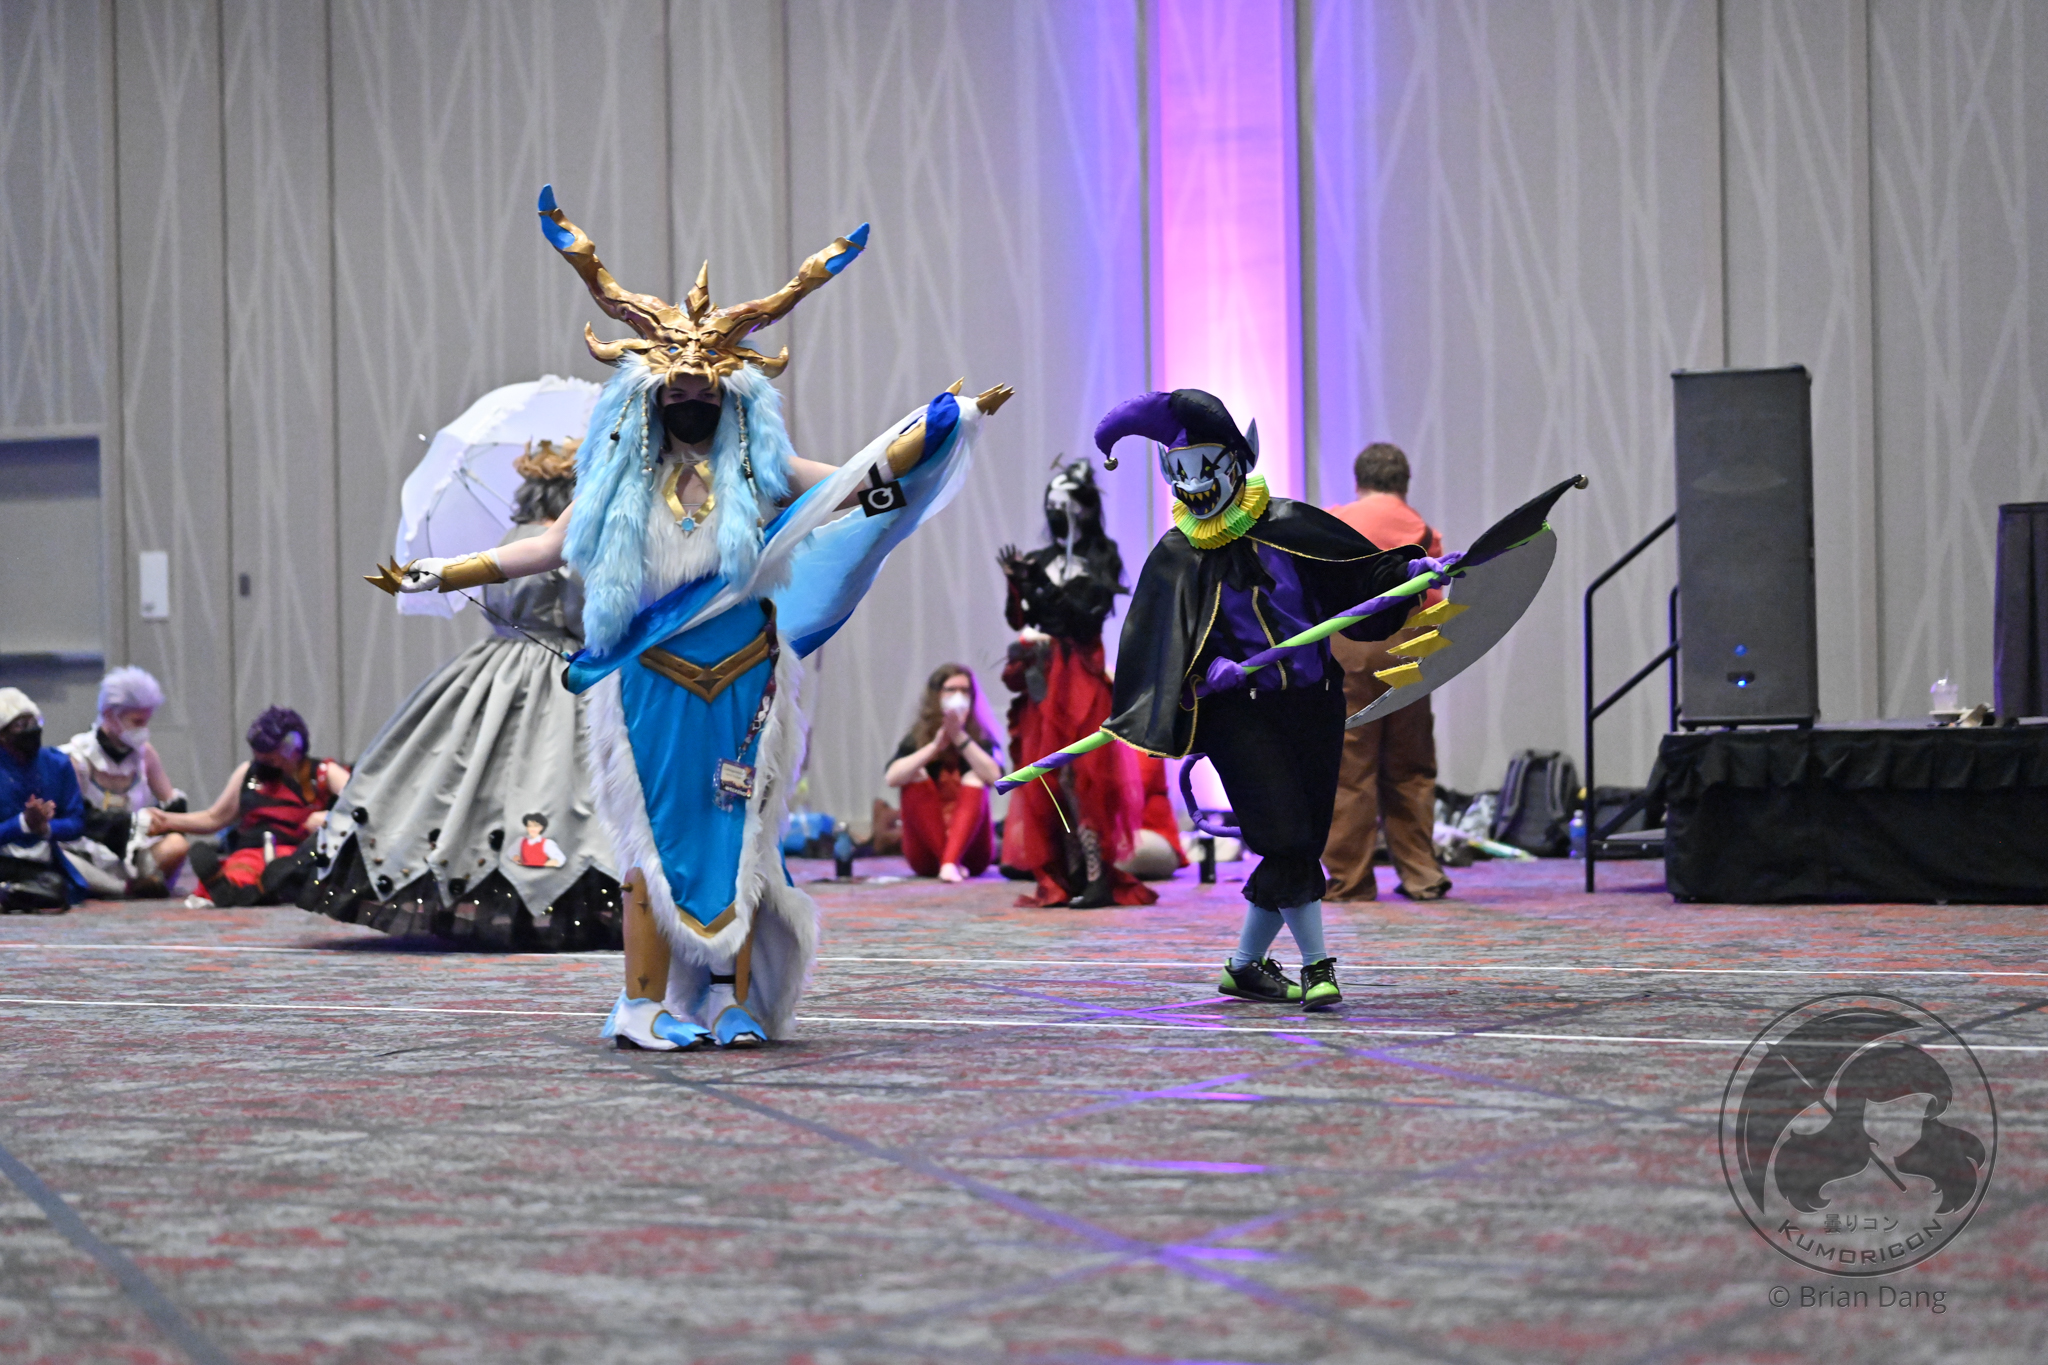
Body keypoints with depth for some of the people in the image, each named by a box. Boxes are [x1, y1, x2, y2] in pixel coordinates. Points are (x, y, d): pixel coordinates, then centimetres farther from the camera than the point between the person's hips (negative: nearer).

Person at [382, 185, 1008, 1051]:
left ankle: (733, 1000, 5)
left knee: (737, 837, 0)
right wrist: (430, 577, 6)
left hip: (743, 685, 0)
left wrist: (949, 422, 4)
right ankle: (647, 1004, -1)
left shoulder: (760, 479, 5)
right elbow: (546, 550, 10)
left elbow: (862, 483, 10)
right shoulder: (624, 486, 7)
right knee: (655, 836, -3)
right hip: (653, 688, 0)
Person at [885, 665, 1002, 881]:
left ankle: (951, 862, -43)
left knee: (974, 778, -21)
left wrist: (960, 738, -23)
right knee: (916, 775, -16)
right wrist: (935, 746, -26)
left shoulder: (982, 739, 1)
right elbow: (891, 778, -20)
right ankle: (948, 862, -30)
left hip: (969, 846, 0)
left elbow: (994, 776, -21)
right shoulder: (916, 739, 0)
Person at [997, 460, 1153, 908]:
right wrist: (1016, 585, -7)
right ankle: (1066, 877, 4)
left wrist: (1042, 589, -17)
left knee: (1078, 775, -12)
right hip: (1043, 678, 5)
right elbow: (1019, 620, 10)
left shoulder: (1102, 559, 1)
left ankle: (1098, 878, -12)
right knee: (1048, 775, 0)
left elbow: (1090, 611, -11)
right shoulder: (1040, 562, 14)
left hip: (1081, 676, -5)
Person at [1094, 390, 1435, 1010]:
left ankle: (1245, 966, 17)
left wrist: (1419, 569, -2)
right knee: (1287, 841, -13)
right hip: (1241, 710, -3)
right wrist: (1210, 671, -26)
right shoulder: (1176, 556, 2)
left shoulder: (1287, 524, 6)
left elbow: (1364, 571, 13)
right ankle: (1317, 966, -3)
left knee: (1300, 844, 4)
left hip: (1314, 702, 3)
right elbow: (1165, 646, -7)